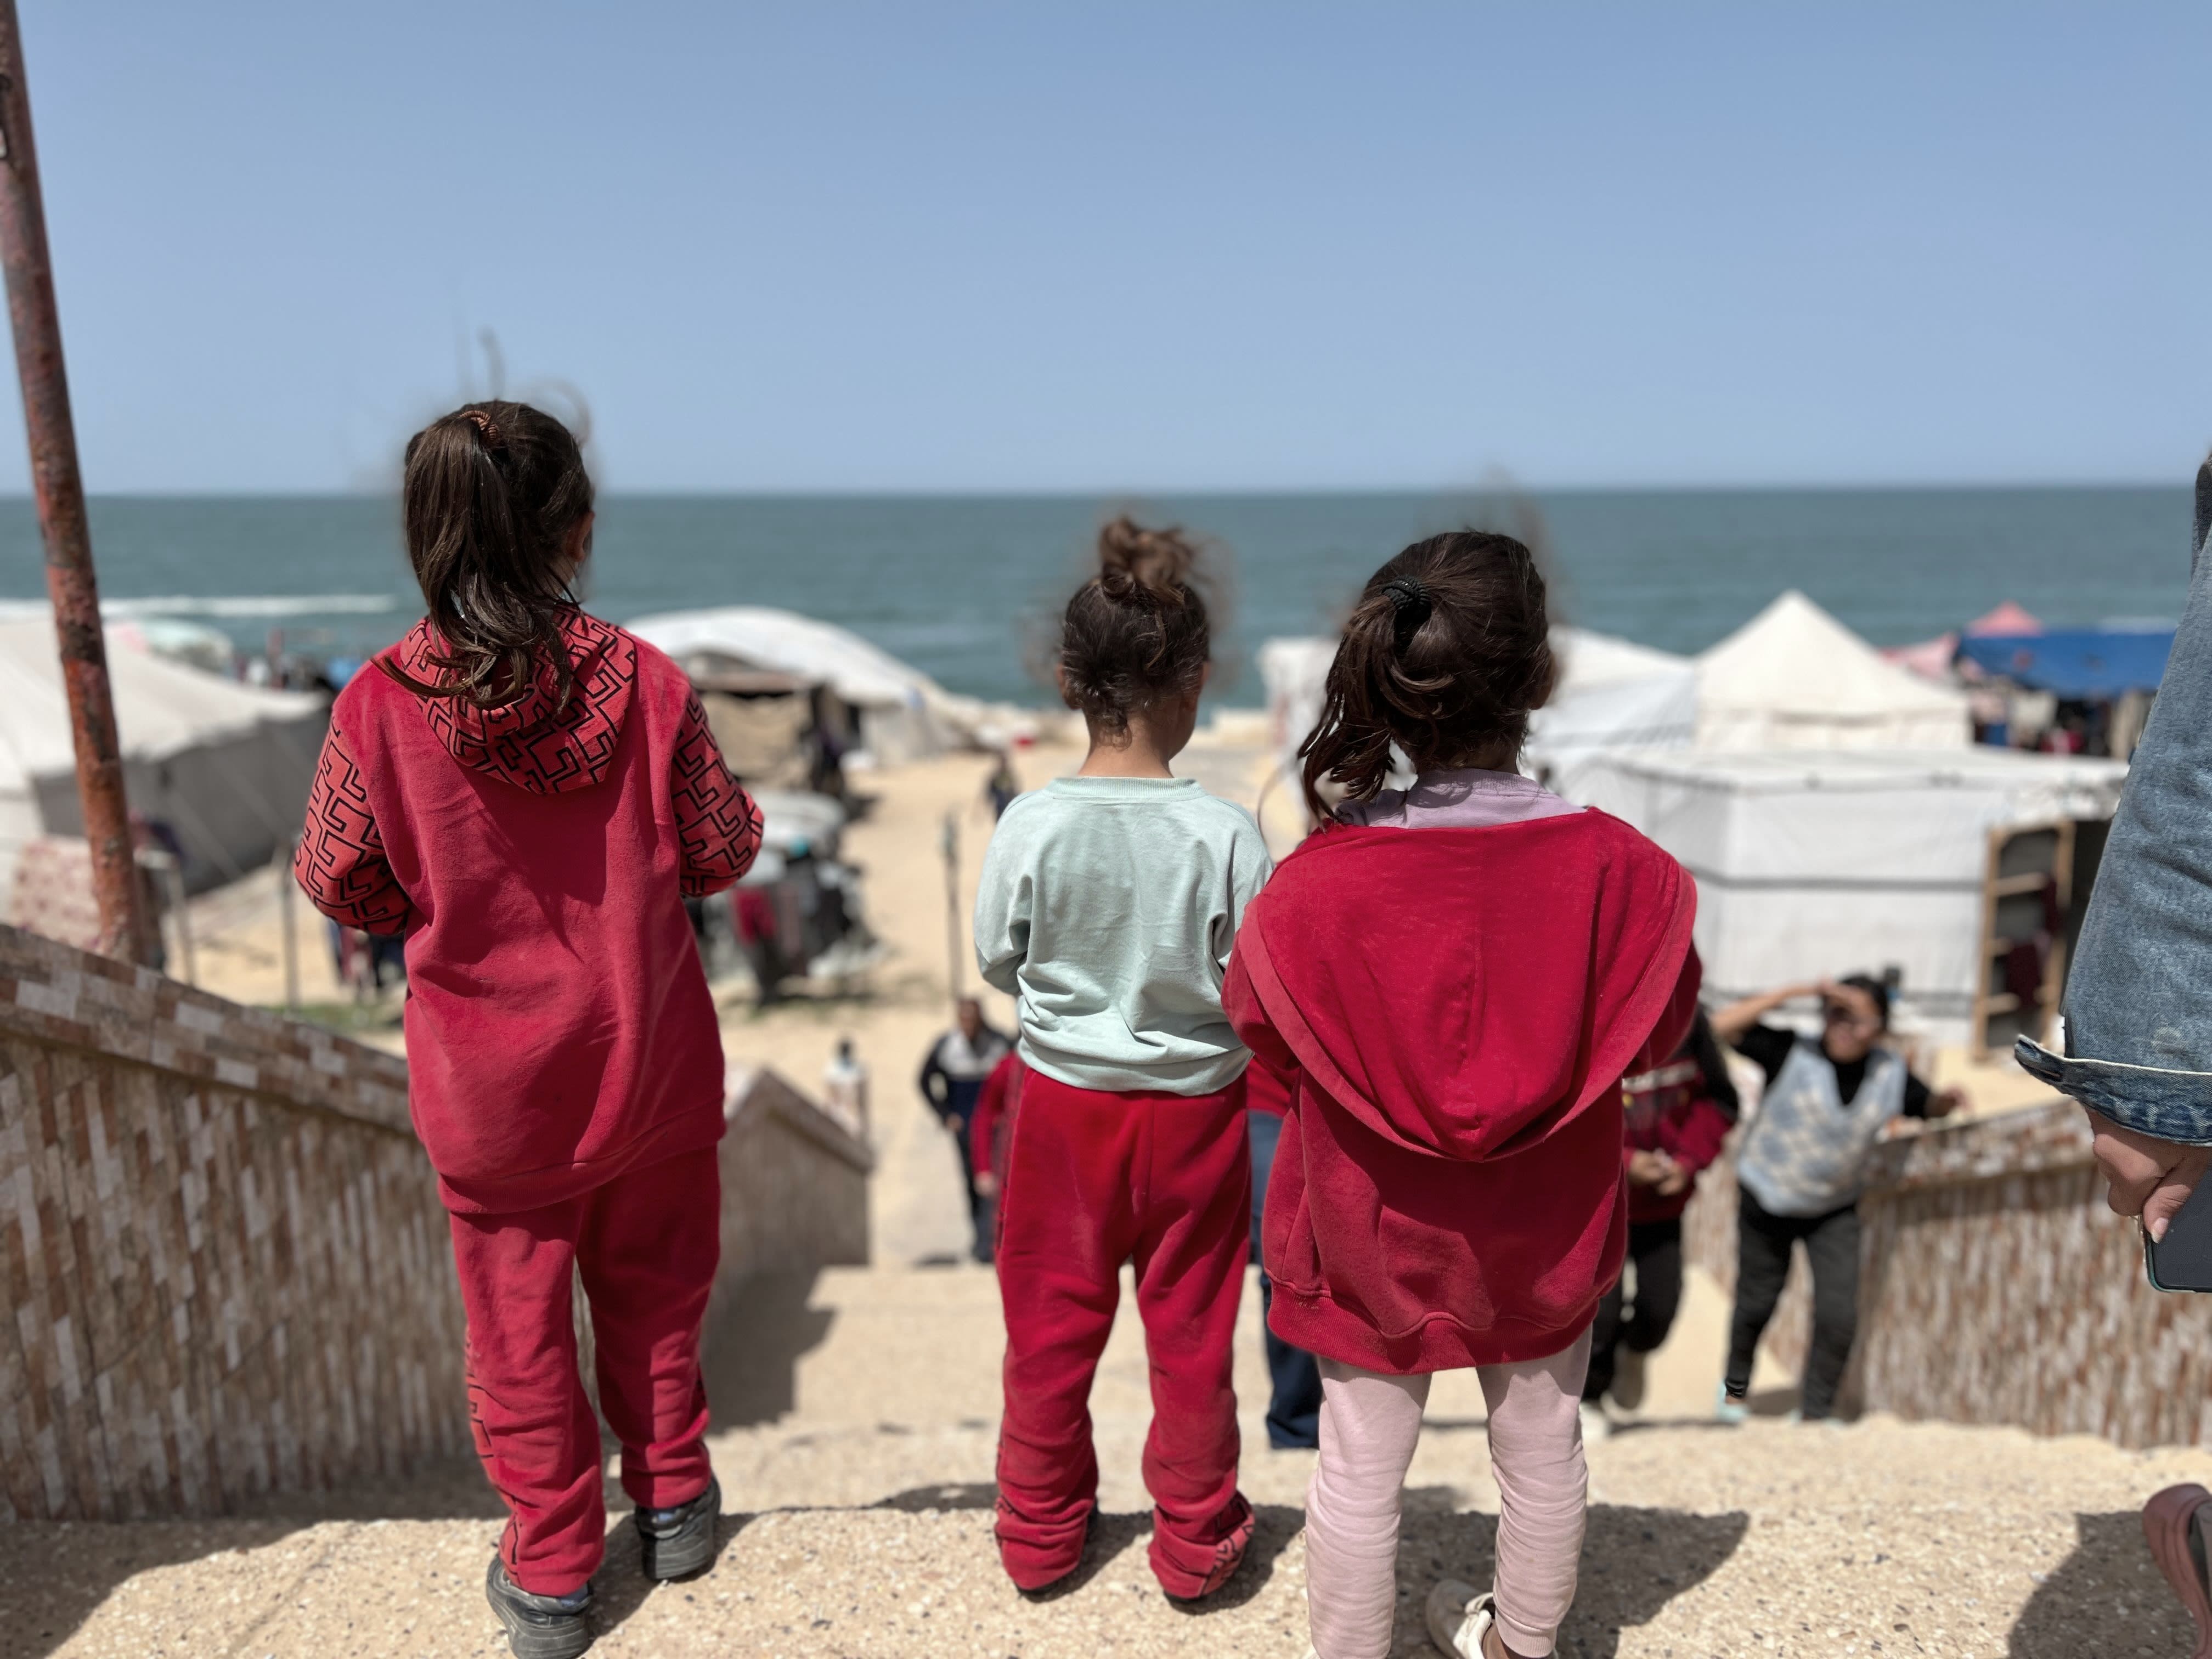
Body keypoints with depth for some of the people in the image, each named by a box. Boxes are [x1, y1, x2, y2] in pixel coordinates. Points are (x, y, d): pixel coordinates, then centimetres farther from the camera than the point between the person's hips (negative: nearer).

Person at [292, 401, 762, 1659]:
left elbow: (339, 885, -5)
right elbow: (723, 850, -6)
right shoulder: (644, 682, -16)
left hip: (493, 1085, -1)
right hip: (649, 1058, 1)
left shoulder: (381, 705, -16)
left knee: (520, 1319, 16)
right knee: (653, 1286, 22)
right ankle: (673, 1501, 40)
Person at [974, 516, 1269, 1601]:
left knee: (1051, 1319, 18)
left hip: (1063, 1096, 1)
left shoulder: (1030, 825, -16)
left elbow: (996, 962, -3)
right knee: (1190, 1327, 17)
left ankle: (1039, 1529, 36)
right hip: (1194, 1103, -1)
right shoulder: (1224, 833, -20)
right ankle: (1194, 1539, 35)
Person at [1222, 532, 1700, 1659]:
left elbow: (1263, 1042, -7)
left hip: (1373, 1229, -2)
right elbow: (1657, 1033, -4)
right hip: (1542, 1230, 2)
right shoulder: (1616, 868, -22)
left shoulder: (1317, 882, -25)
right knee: (1542, 1446, 25)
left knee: (1360, 1463, 17)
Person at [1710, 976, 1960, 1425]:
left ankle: (1815, 1411, 15)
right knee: (1756, 1304, 11)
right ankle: (1736, 1387, 38)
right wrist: (1794, 992, -32)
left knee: (1840, 1314, -6)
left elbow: (1930, 1108, 8)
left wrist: (1947, 1099, -17)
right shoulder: (1792, 1054, -21)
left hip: (1836, 1210, 3)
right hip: (1766, 1200, -3)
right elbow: (1724, 1026, -31)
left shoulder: (1891, 1073, -9)